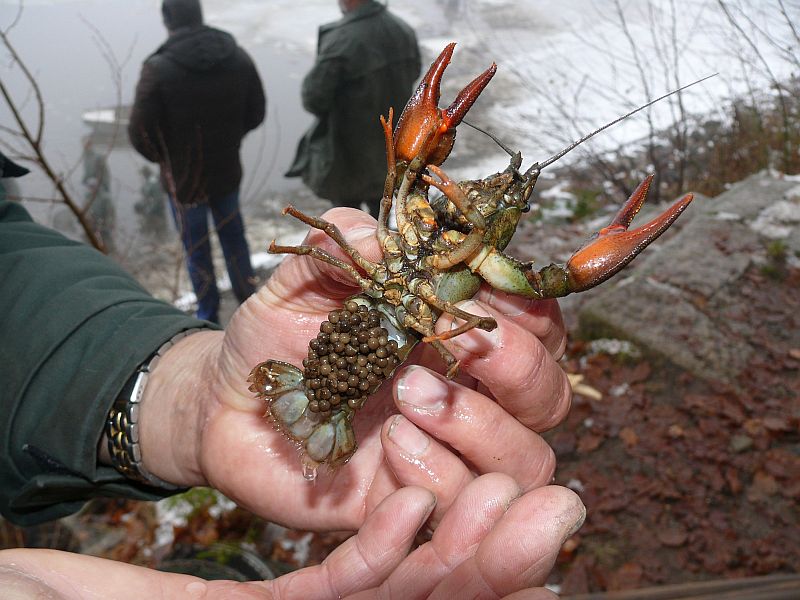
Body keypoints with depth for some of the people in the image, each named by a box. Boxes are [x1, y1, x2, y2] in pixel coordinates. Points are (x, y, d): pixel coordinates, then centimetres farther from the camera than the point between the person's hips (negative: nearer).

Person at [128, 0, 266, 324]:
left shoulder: (159, 68, -20)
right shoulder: (238, 57, -6)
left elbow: (141, 133, -18)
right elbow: (256, 113, 3)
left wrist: (164, 158, 2)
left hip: (184, 179, -4)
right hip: (227, 171, 4)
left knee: (196, 249, 13)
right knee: (233, 236, 22)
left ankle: (209, 317, 27)